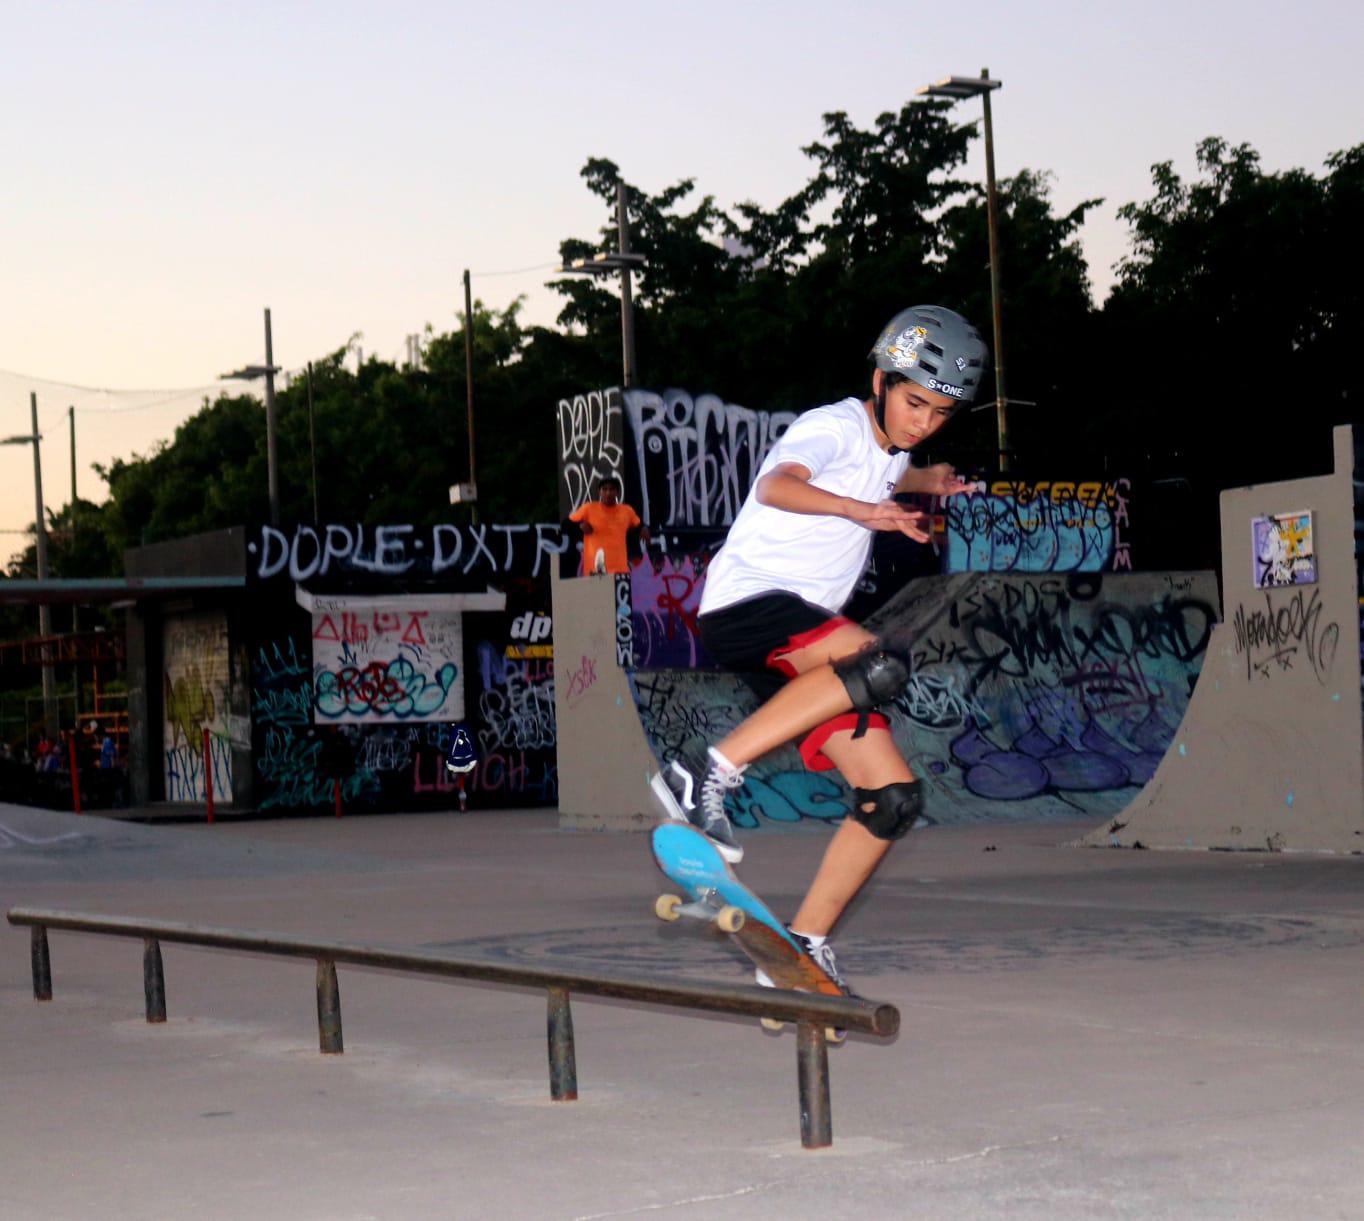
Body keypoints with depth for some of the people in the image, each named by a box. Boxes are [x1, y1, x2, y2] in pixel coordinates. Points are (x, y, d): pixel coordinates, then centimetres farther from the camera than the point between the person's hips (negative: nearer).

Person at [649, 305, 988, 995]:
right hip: (742, 606, -8)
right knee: (882, 664, -35)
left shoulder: (891, 452, 19)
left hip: (808, 642, 8)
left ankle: (804, 947, 3)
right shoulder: (835, 426, -8)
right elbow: (778, 485, -33)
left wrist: (920, 483, 36)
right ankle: (708, 776, -31)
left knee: (894, 797, -4)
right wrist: (862, 510, -47)